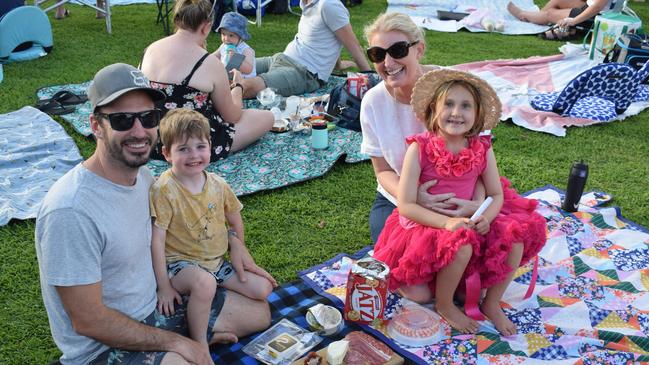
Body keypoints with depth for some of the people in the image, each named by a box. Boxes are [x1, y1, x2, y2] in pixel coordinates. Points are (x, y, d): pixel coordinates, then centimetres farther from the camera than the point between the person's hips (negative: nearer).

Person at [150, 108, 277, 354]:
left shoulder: (218, 185, -2)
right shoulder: (164, 190, -19)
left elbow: (235, 223, 13)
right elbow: (157, 239, -18)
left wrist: (238, 255, 9)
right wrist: (163, 286, -17)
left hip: (217, 262, 6)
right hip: (181, 264, -6)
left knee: (263, 288, -3)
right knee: (204, 283, -37)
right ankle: (200, 344, -14)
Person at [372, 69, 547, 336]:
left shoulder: (482, 149, -4)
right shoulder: (419, 149, -16)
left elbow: (497, 195, 3)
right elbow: (405, 205, -17)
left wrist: (486, 217, -19)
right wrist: (446, 222, -29)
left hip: (468, 224, 5)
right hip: (426, 226, -5)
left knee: (516, 235, -16)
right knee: (454, 253, -34)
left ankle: (492, 303, 7)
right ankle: (444, 305, -2)